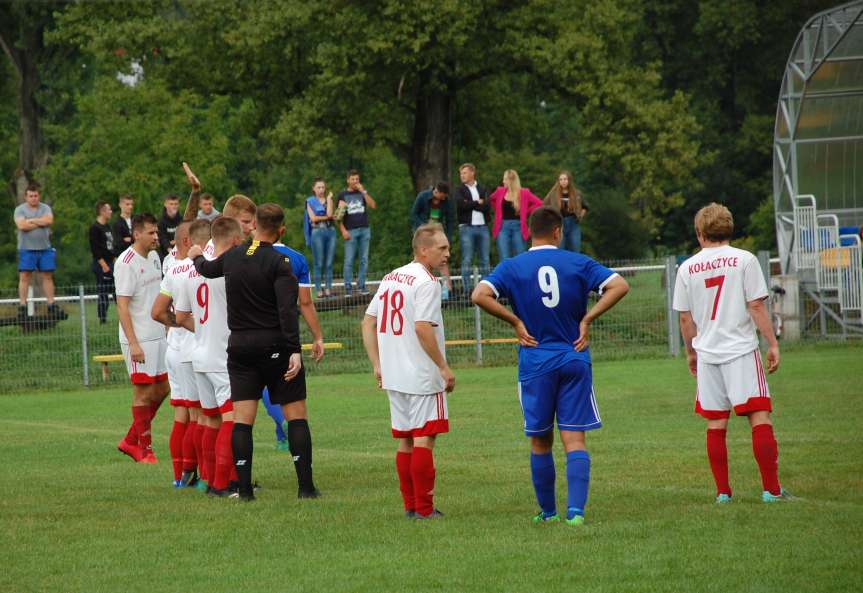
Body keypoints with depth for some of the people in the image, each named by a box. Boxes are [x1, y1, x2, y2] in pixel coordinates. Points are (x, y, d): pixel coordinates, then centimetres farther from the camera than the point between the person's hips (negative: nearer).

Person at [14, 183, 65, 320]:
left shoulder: (45, 208, 9)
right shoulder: (20, 210, 1)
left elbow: (49, 220, -10)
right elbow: (21, 225, -15)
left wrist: (31, 220, -8)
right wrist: (41, 223, -8)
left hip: (45, 248, 3)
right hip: (27, 249, -3)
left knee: (47, 276, 4)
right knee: (24, 277, -5)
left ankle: (52, 306, 6)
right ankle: (22, 306, -3)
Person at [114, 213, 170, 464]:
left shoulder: (154, 258, 11)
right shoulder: (126, 263, -15)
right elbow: (122, 306, -18)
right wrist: (133, 343, -22)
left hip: (158, 336, 9)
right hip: (139, 339, -9)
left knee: (161, 389, 11)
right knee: (143, 393, -3)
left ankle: (131, 440, 20)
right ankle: (145, 449, 6)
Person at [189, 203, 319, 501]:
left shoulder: (232, 257, 6)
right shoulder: (278, 262, -10)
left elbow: (207, 269, 29)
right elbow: (287, 309, -19)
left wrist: (197, 257, 52)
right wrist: (294, 350, -21)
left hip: (239, 346, 4)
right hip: (275, 347, -4)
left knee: (242, 419, 3)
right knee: (295, 414, 2)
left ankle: (244, 488, -2)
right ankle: (306, 486, -2)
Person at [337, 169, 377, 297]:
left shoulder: (362, 193, 14)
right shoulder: (343, 195, 8)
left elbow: (373, 205, 0)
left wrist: (363, 192, -5)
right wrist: (343, 230, -8)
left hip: (364, 229, 3)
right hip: (350, 231, -3)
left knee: (364, 259, 2)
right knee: (349, 260, -6)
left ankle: (361, 285, 7)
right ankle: (348, 287, -4)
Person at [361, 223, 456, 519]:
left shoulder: (391, 278, 12)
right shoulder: (426, 283, -14)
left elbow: (368, 322, 13)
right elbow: (423, 328, -23)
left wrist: (377, 364, 15)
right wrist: (444, 367, -16)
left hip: (393, 374, 8)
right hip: (423, 377, -8)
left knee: (406, 439, 13)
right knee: (424, 439, -4)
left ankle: (410, 505, 16)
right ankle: (424, 508, -4)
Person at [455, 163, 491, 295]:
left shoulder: (482, 190, 14)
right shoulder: (460, 190, 8)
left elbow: (487, 206, -2)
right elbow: (461, 204, -11)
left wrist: (470, 204, -5)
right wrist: (477, 203, -3)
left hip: (483, 227, 3)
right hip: (467, 227, -3)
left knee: (485, 260, 3)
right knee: (467, 260, -6)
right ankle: (467, 288, -6)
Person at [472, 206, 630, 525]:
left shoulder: (512, 267, 0)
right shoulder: (578, 263, 1)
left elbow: (480, 295, -15)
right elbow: (619, 286, -7)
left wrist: (515, 321, -6)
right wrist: (586, 319, -4)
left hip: (535, 364, 0)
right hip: (574, 359, 0)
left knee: (540, 442, 11)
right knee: (574, 440, -2)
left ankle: (548, 511, 18)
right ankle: (575, 509, -15)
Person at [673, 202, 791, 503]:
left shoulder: (687, 267, 5)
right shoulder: (744, 260, -3)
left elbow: (685, 318, 9)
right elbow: (757, 306, -7)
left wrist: (691, 352, 22)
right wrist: (773, 344, 0)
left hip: (707, 353, 3)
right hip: (741, 349, -3)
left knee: (715, 424, 8)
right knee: (759, 416, -4)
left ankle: (722, 491, 8)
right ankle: (771, 488, -9)